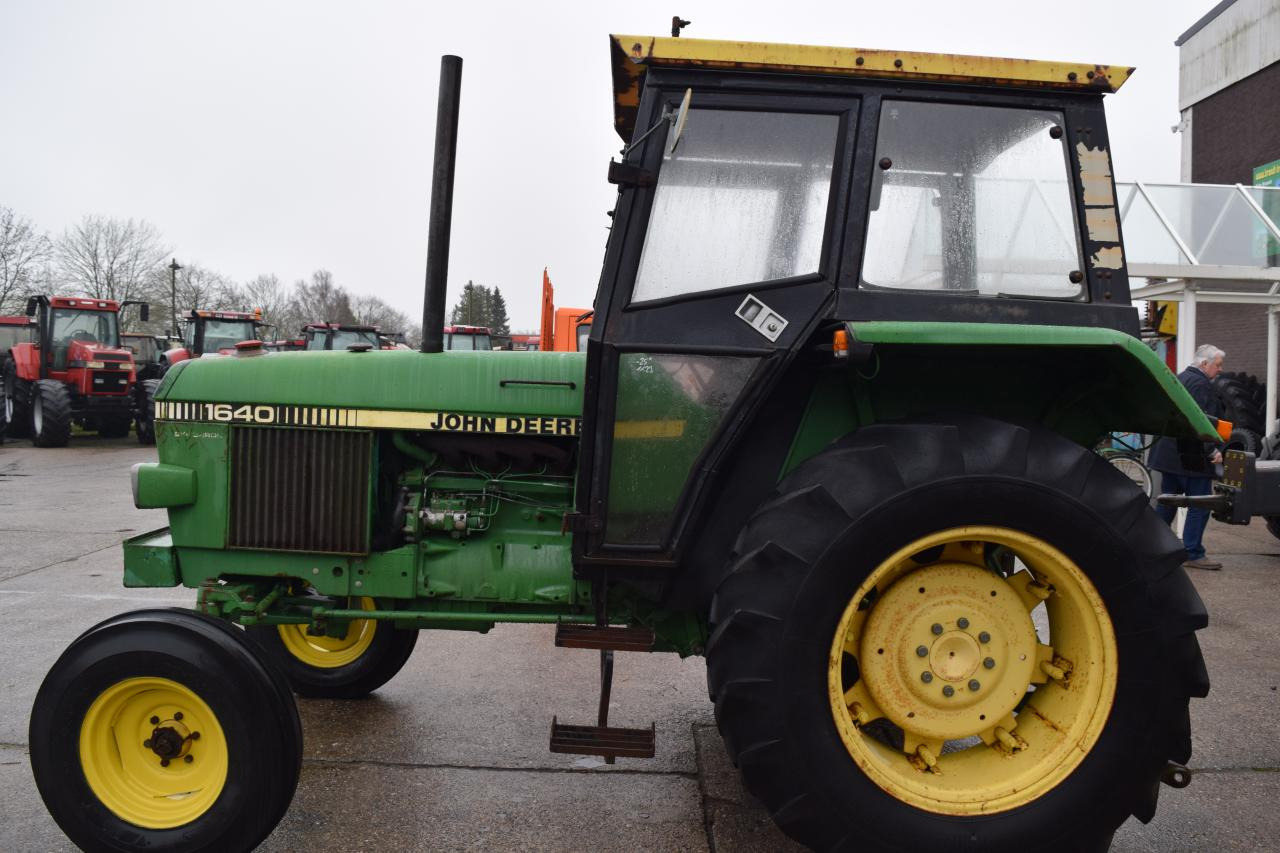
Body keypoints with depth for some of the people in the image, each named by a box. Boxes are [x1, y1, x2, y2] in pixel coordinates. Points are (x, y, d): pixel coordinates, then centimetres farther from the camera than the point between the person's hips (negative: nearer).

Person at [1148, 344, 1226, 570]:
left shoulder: (1178, 379, 16)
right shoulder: (1200, 384, -15)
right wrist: (1213, 450, -20)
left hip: (1168, 455, 10)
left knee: (1166, 503, 15)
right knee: (1199, 506, -3)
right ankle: (1193, 554, -1)